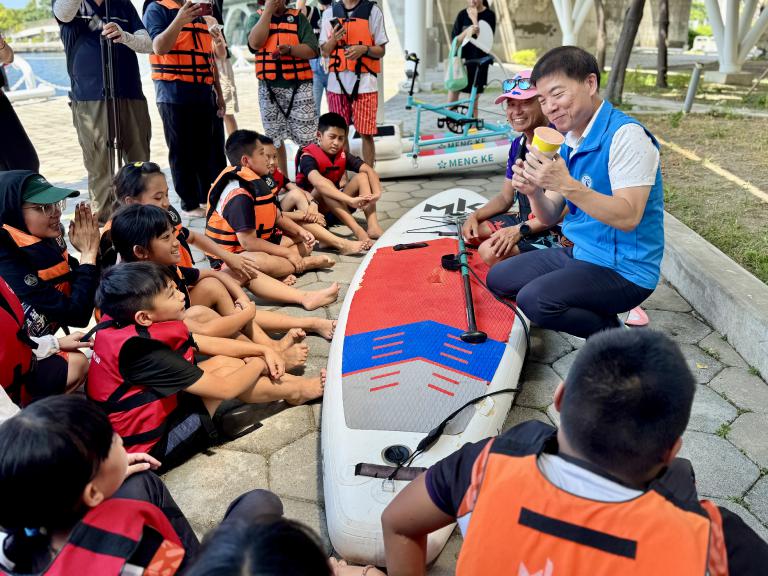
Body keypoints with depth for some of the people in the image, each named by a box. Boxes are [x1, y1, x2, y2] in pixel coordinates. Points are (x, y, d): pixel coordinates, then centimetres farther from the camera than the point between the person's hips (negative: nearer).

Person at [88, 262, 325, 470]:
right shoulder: (145, 352, -31)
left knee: (222, 361, 2)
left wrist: (264, 350, 0)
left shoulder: (139, 328, -6)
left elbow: (211, 344, 4)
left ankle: (299, 382, 12)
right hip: (152, 447, -8)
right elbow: (223, 388, -24)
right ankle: (296, 392, 12)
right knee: (226, 372, -11)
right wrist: (257, 365, -6)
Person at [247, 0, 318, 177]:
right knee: (274, 139, 8)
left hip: (299, 86, -2)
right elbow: (255, 43, -13)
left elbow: (313, 50, -5)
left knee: (307, 138, -5)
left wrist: (289, 49, -22)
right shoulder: (255, 18, 8)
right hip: (269, 88, 2)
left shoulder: (298, 17, 5)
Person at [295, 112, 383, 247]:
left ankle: (373, 226, -30)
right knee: (325, 186, -35)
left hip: (338, 205, 6)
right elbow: (318, 182, -40)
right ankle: (358, 231, -45)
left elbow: (369, 170, -14)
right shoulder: (308, 157, -20)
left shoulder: (343, 155, -2)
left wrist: (377, 193, -36)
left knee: (362, 176, -11)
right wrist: (351, 200, -51)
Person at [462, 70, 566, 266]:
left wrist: (520, 229, -26)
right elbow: (505, 197, 14)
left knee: (491, 252, -26)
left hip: (551, 231, -9)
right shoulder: (518, 144, 7)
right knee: (471, 232, 12)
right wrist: (475, 216, -3)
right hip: (523, 221, 10)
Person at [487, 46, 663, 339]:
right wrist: (534, 192, -15)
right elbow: (550, 217, 7)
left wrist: (567, 185, -36)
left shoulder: (626, 135, -18)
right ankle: (594, 317, 10)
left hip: (624, 270, -9)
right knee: (497, 279, 11)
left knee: (534, 299, -29)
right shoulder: (569, 141, 8)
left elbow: (628, 218, -28)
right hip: (579, 253, 9)